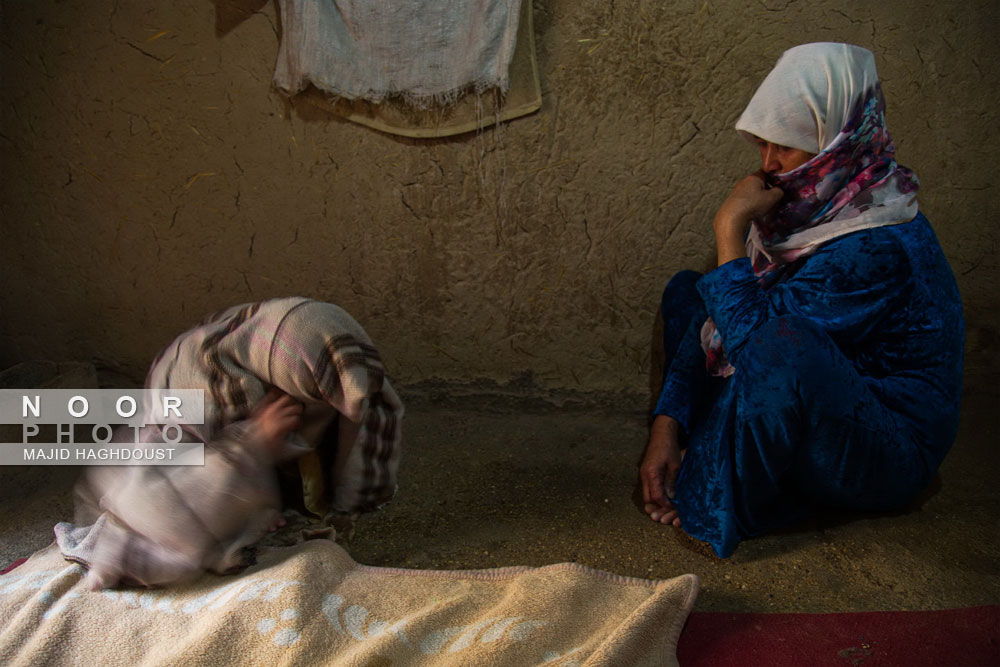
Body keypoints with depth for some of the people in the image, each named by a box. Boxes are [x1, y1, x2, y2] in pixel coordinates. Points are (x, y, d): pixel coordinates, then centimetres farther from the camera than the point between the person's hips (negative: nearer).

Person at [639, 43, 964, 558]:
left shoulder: (878, 245, -27)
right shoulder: (804, 205, -2)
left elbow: (753, 341, -31)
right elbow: (717, 323, -4)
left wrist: (729, 230, -25)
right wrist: (667, 424, -11)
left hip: (887, 458, -9)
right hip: (819, 417, 9)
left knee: (783, 342, -41)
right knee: (687, 291, 9)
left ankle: (728, 507, -15)